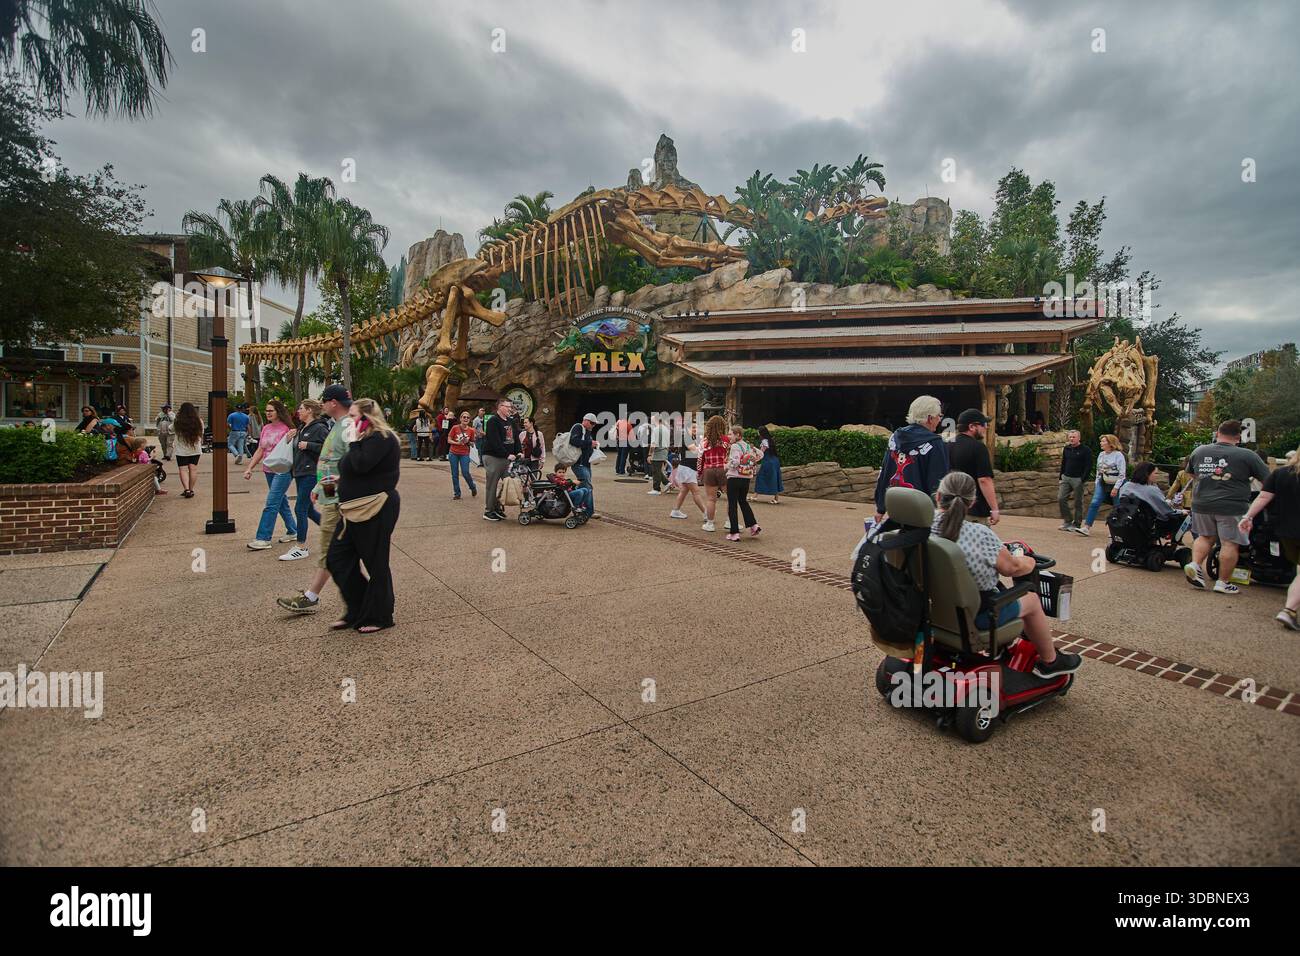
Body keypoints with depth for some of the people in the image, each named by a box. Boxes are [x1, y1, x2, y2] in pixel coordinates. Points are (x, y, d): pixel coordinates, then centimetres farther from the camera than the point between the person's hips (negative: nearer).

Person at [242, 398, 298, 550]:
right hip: (269, 471, 8)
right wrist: (249, 468, 9)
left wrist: (292, 439, -28)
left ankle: (263, 539, -6)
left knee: (271, 504, -9)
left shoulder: (286, 429, -10)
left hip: (283, 471, -8)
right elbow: (260, 451, 14)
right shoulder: (266, 428, 11)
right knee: (281, 502, 15)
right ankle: (292, 532, 27)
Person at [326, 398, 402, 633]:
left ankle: (378, 617, 18)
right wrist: (340, 480, 12)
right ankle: (357, 611, 23)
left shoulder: (382, 438, -14)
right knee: (337, 559, 10)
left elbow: (361, 465, -26)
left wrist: (354, 440, -15)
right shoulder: (366, 439, 16)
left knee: (375, 563, 2)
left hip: (376, 510, -10)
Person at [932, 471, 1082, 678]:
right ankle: (1050, 661, 44)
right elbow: (1012, 568, -10)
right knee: (1031, 600, 23)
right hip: (974, 616, -5)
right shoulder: (980, 534, -26)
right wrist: (1029, 562, 11)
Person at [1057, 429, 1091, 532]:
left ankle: (1077, 524, 9)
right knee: (1061, 499, -3)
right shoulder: (1066, 449, 13)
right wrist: (1061, 477, 14)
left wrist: (1083, 479, -16)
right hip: (1066, 478, 5)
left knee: (1078, 502, 2)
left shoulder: (1086, 450, -5)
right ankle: (1067, 521, 8)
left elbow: (1088, 466, -9)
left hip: (1078, 479, -5)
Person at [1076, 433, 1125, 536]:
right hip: (1102, 484, 5)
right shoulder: (1101, 455, 9)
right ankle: (1087, 528, -13)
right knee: (1094, 504, -9)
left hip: (1116, 485, -5)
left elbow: (1122, 474, -12)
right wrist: (1096, 485, 11)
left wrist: (1116, 488, -17)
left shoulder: (1118, 455, -9)